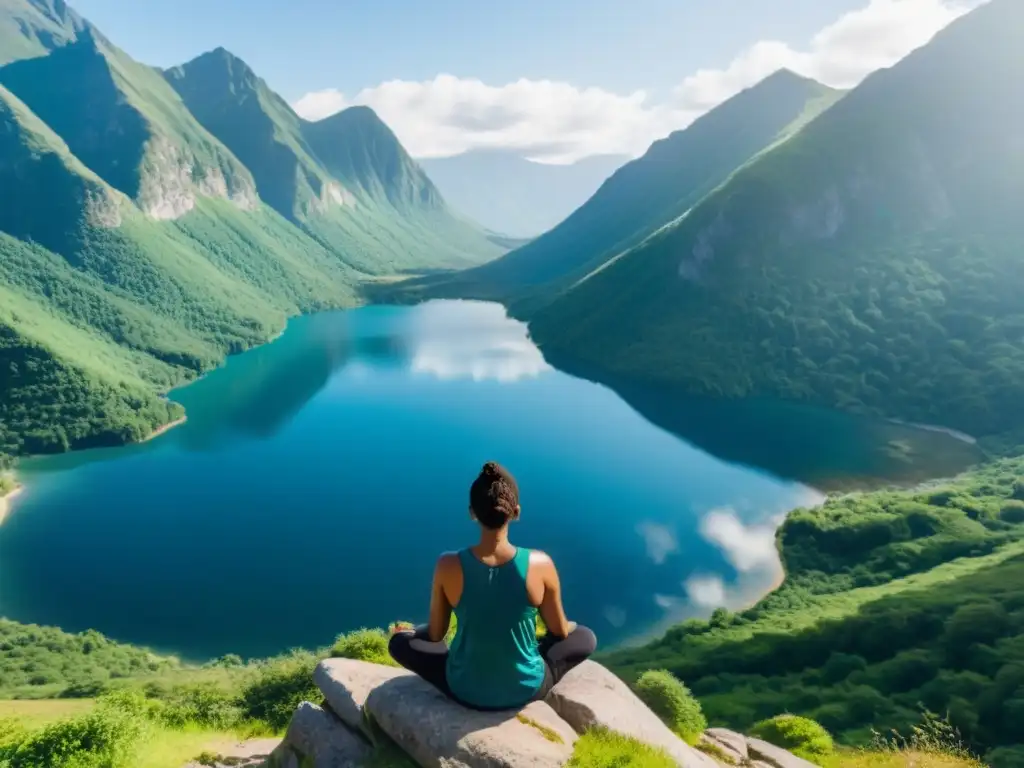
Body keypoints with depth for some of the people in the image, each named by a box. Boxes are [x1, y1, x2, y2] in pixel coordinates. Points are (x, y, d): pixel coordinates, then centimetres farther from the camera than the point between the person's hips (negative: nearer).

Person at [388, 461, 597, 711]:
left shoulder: (449, 566, -22)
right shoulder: (540, 564, -22)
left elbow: (435, 635, -6)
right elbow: (560, 631, -4)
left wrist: (421, 630, 18)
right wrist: (568, 625, 20)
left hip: (466, 691, 0)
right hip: (526, 689, 0)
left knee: (399, 642, 24)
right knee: (586, 637, 25)